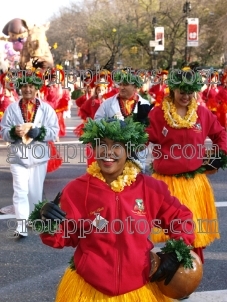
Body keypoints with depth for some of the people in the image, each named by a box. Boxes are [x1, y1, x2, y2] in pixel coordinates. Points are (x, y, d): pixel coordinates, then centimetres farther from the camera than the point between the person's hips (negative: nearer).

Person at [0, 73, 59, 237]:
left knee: (35, 190, 13)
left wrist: (38, 132, -20)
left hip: (38, 155, 1)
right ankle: (22, 224, -9)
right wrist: (14, 132, -20)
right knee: (20, 190, -8)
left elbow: (54, 131, -4)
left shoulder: (46, 108, 1)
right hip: (18, 156, -1)